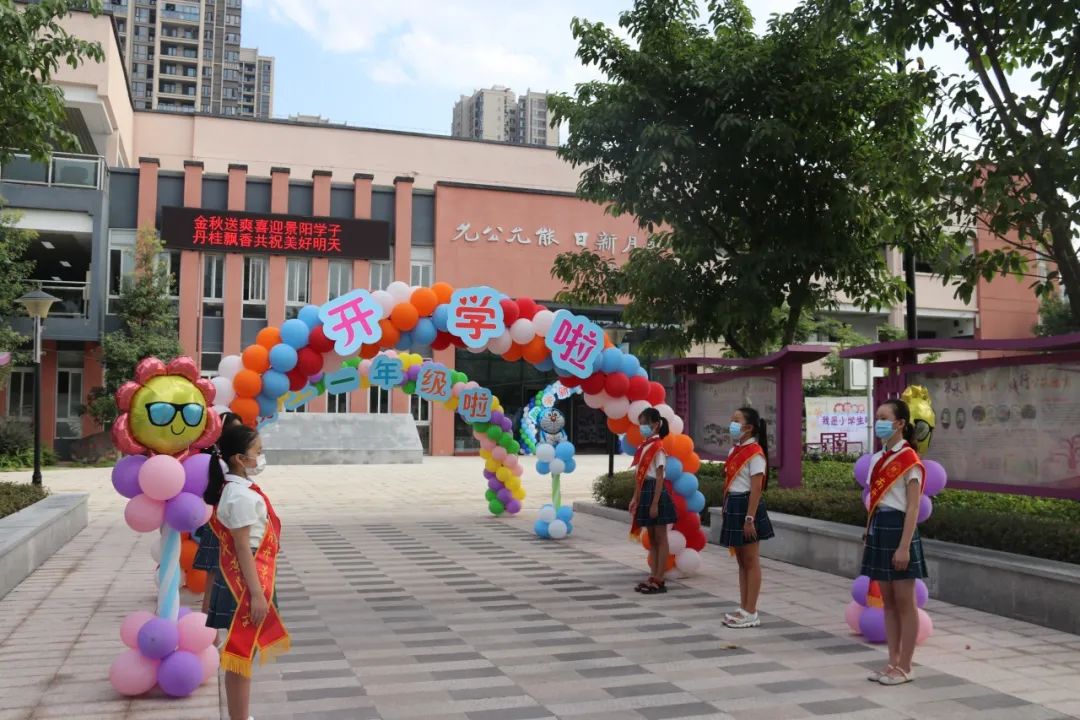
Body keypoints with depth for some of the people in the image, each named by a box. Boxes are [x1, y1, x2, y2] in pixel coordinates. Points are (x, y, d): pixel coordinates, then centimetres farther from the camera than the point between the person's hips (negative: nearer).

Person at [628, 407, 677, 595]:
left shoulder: (658, 447, -13)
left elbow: (659, 477, -16)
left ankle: (659, 581, 2)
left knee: (660, 538, -2)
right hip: (645, 492, 9)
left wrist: (655, 503, -19)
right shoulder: (643, 447, 12)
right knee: (651, 538, 12)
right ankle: (653, 577, 17)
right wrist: (635, 498, 12)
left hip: (655, 492, -9)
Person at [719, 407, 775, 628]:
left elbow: (756, 488, -18)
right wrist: (726, 510, 15)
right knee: (741, 560, 14)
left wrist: (750, 518, -22)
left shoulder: (755, 453, -14)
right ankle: (743, 608, 21)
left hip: (746, 506, -9)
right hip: (733, 506, 9)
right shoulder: (734, 451, 13)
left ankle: (751, 613, 5)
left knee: (751, 561, -1)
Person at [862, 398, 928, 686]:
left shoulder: (909, 460, -11)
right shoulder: (877, 459, 12)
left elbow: (913, 508, -15)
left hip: (897, 529, -8)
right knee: (888, 601, 12)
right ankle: (893, 663, 20)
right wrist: (868, 538, 15)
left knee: (905, 603, 2)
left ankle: (904, 668, 10)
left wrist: (904, 546, -19)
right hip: (879, 529, 8)